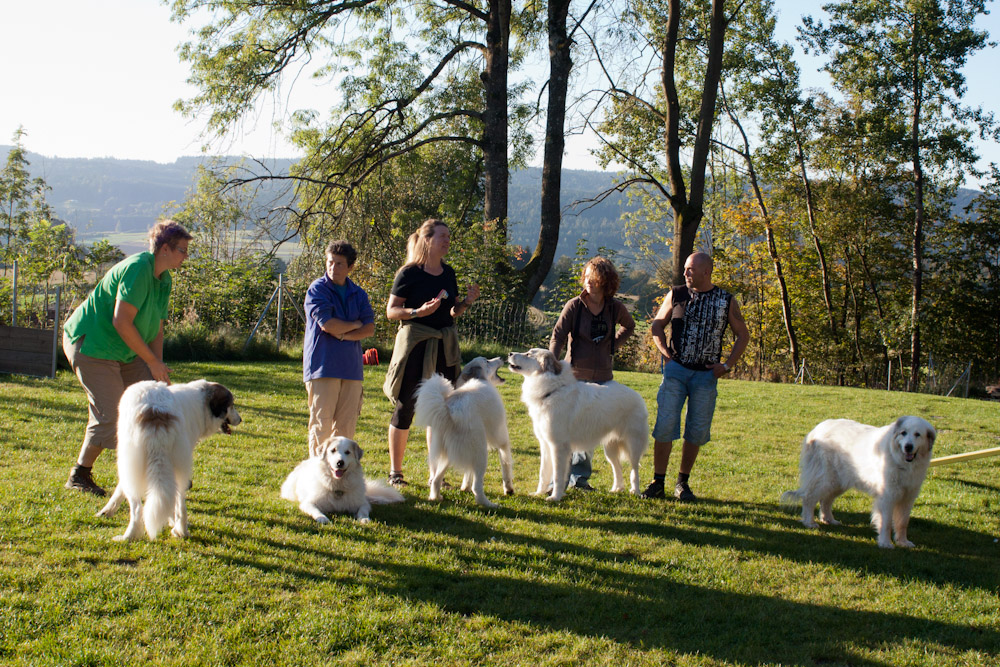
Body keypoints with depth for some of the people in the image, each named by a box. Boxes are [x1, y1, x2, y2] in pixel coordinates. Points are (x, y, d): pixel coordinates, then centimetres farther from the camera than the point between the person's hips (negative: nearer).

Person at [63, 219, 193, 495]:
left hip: (124, 352, 10)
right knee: (111, 414, -12)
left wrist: (158, 367, -1)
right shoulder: (137, 269, -23)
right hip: (90, 345, -10)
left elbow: (156, 328, 11)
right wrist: (153, 362, -22)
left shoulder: (164, 279, 8)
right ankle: (79, 476, 6)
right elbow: (121, 322, -27)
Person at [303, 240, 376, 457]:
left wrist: (344, 334, -10)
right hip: (323, 365, -4)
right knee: (321, 423, -6)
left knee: (347, 423, 3)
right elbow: (327, 324, -12)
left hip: (351, 366, 4)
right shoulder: (317, 289, 0)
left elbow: (369, 328, 5)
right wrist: (355, 324, 2)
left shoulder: (358, 294, 14)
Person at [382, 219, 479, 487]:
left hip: (445, 345, 6)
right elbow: (391, 311, -7)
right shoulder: (409, 273, -7)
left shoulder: (449, 274, 12)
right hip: (415, 342, -6)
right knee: (406, 406, 0)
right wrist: (418, 312, -22)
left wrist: (467, 302, 0)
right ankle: (395, 472, 11)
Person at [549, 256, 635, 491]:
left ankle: (579, 476, 17)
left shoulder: (615, 308, 3)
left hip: (602, 378, 3)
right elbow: (558, 336, -8)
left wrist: (613, 344, 9)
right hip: (575, 376, -3)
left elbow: (629, 326, 24)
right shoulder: (574, 305, -5)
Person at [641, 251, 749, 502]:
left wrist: (727, 365, 1)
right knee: (665, 425, -7)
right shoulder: (676, 294, 4)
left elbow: (743, 335, 11)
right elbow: (657, 326, 13)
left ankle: (682, 483, 17)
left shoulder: (726, 301, 4)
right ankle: (658, 483, 1)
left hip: (706, 374, 1)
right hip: (676, 369, -1)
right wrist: (666, 354, 0)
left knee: (697, 431, 4)